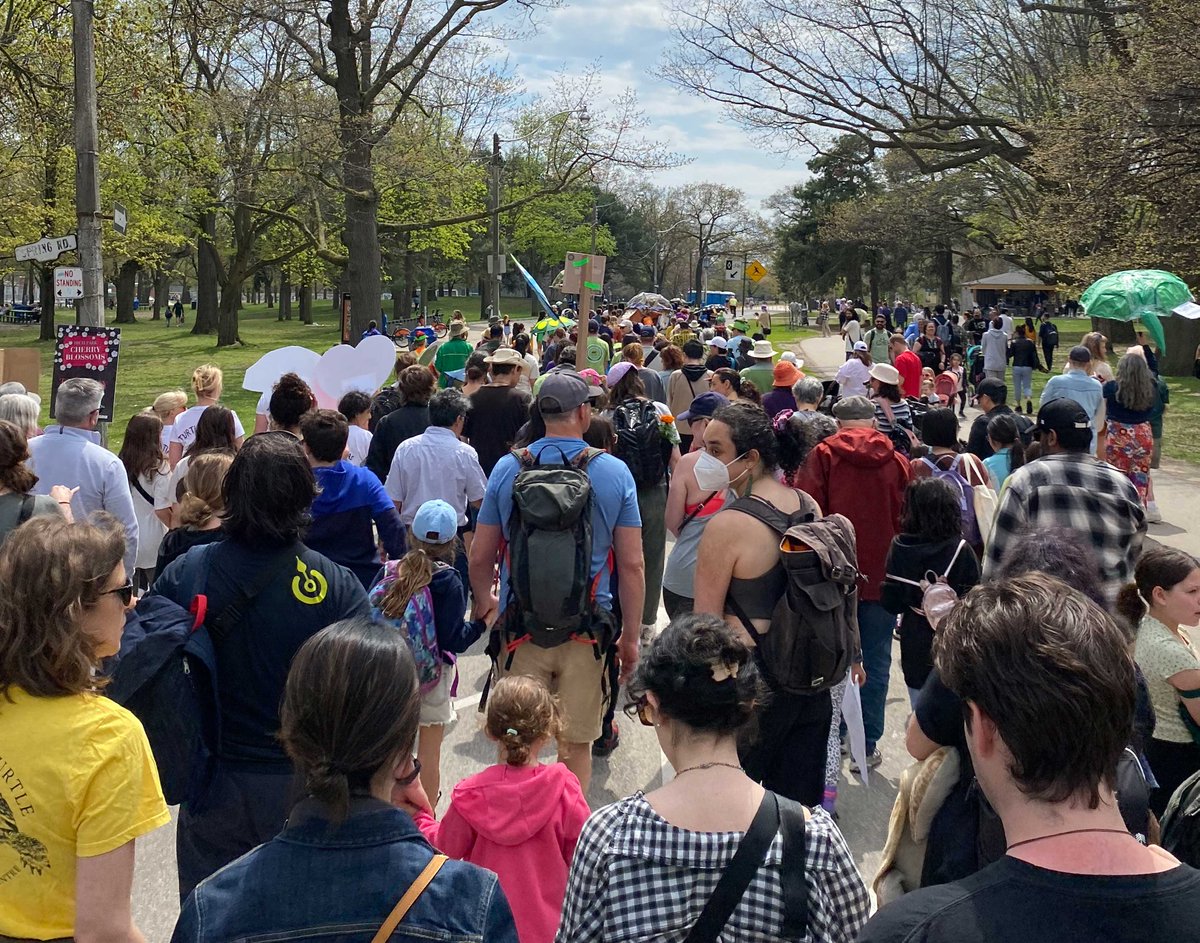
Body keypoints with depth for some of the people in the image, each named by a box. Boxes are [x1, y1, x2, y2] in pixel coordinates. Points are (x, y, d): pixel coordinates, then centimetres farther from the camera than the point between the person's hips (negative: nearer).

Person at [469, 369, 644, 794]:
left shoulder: (507, 468, -2)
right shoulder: (615, 473, -5)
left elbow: (480, 557, 3)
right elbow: (632, 566, -4)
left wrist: (484, 600, 22)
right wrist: (630, 638, 5)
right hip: (588, 631, 0)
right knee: (576, 745, 12)